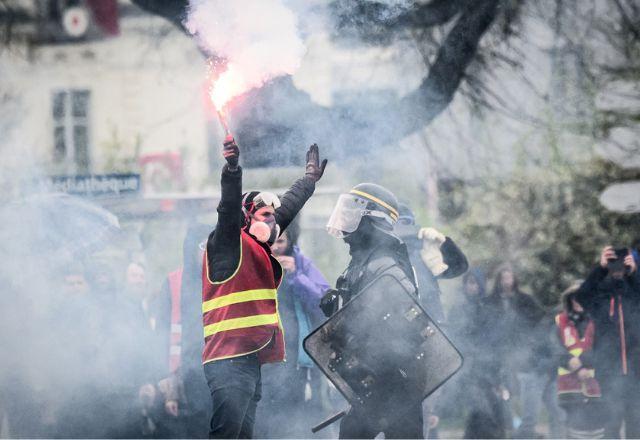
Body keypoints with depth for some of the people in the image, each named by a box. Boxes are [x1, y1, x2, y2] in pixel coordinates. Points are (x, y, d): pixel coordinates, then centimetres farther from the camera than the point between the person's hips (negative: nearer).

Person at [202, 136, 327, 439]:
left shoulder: (260, 249, 21)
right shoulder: (227, 245, -2)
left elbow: (287, 209, 34)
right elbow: (229, 209, -22)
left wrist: (310, 178, 46)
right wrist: (232, 170, -38)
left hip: (251, 359, 10)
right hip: (229, 358, -10)